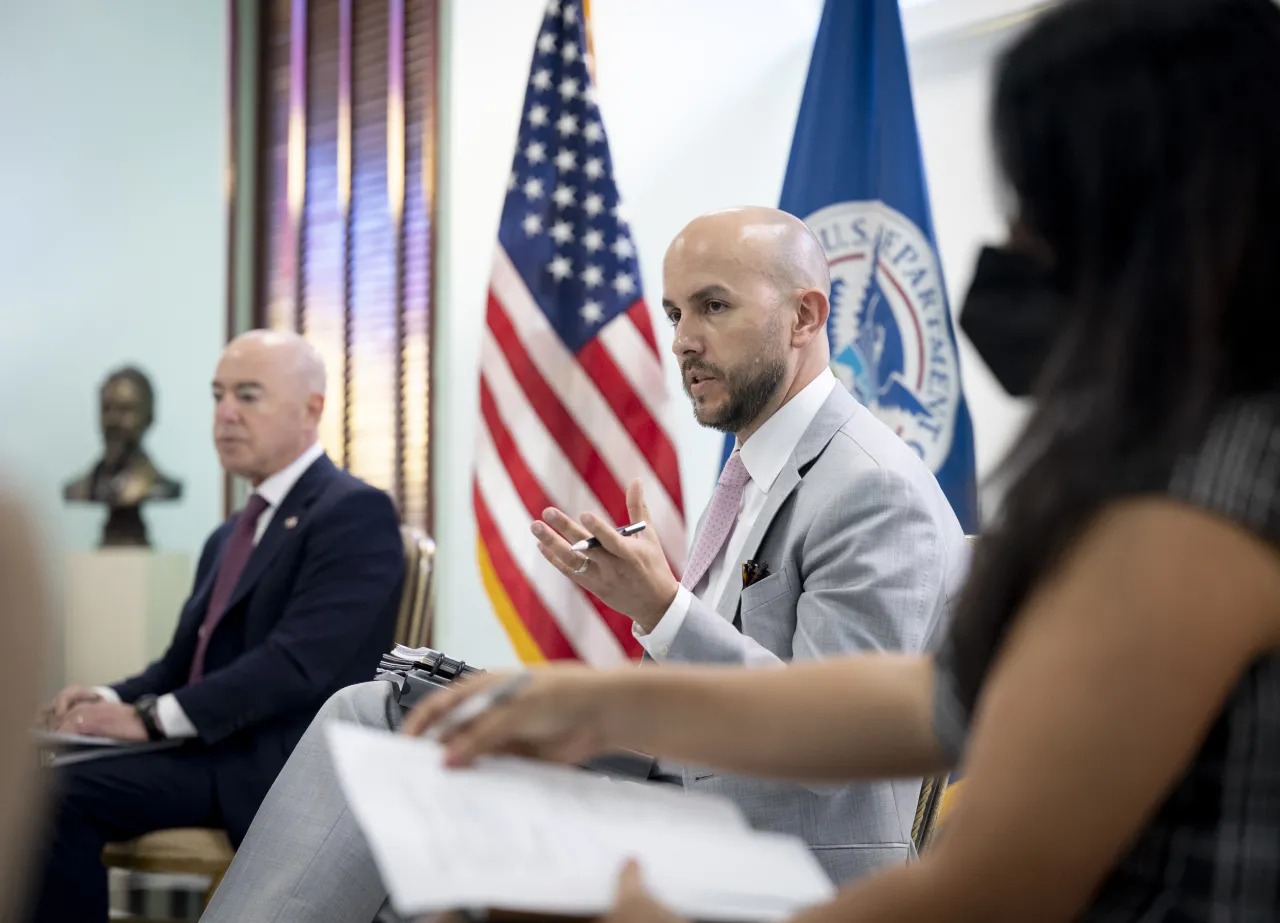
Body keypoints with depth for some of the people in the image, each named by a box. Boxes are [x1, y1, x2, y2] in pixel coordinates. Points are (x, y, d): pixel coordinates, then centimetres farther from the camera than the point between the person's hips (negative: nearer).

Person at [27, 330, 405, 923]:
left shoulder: (355, 512, -6)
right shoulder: (229, 537, 23)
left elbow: (298, 662, -17)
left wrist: (152, 716, -19)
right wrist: (111, 700, -1)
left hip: (293, 766, -8)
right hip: (207, 754, 8)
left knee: (69, 794, -24)